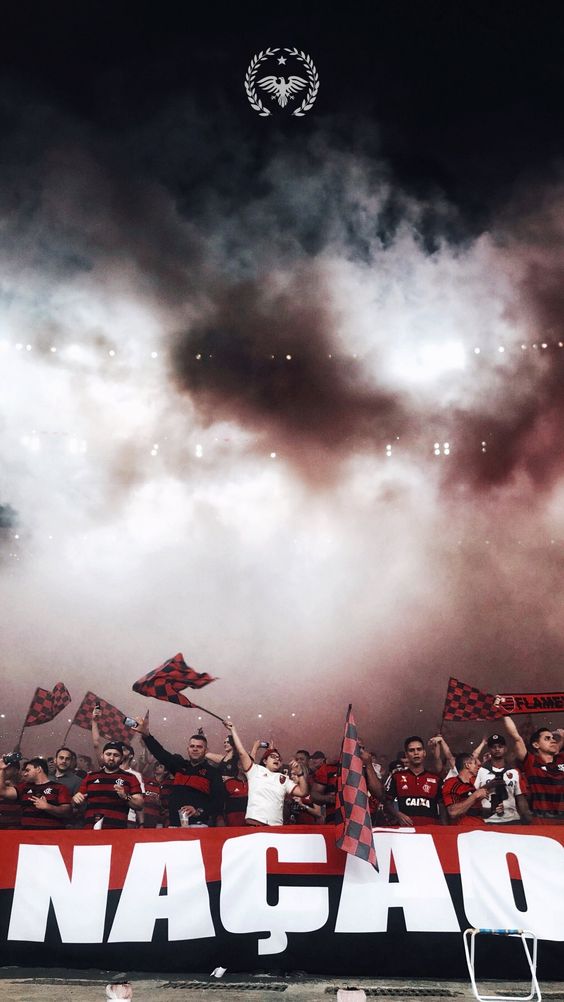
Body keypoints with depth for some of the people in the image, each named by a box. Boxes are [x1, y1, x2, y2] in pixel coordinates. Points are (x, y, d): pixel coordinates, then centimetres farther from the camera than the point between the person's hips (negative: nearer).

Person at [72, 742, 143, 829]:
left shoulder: (130, 778, 6)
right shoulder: (90, 777, 15)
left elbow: (139, 805, 1)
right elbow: (80, 803, 19)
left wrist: (126, 797, -14)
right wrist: (76, 799, -2)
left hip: (117, 829, -2)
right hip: (90, 829, 3)